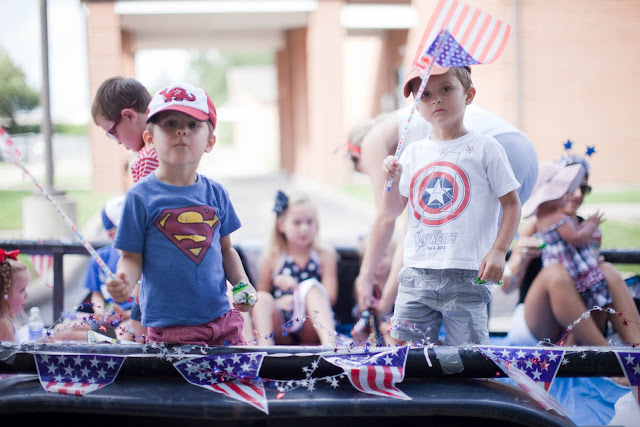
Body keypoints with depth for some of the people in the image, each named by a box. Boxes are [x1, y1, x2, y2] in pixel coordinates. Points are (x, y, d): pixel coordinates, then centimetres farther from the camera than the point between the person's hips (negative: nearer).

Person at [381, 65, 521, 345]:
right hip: (416, 271, 4)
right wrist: (392, 180, -4)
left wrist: (498, 251, -12)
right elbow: (393, 211, 15)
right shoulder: (413, 153, 11)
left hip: (466, 275, -4)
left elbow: (511, 204, -1)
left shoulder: (484, 149, -1)